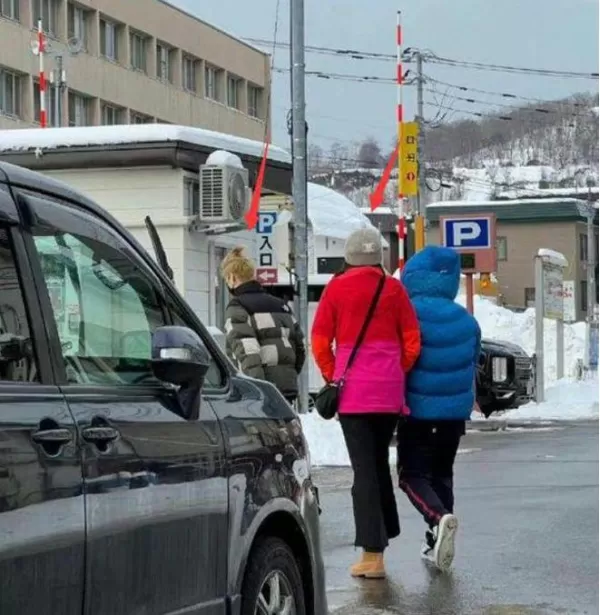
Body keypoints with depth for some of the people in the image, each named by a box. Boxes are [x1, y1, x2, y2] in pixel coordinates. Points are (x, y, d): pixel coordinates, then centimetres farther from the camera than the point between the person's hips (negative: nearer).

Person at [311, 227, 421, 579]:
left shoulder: (337, 288, -1)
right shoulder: (394, 289, 4)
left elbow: (320, 342, -1)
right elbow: (412, 342, 2)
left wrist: (333, 378, 12)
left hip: (352, 391, -2)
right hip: (389, 391, 2)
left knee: (364, 469, -3)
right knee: (379, 461, 20)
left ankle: (373, 555, -7)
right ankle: (382, 535, 25)